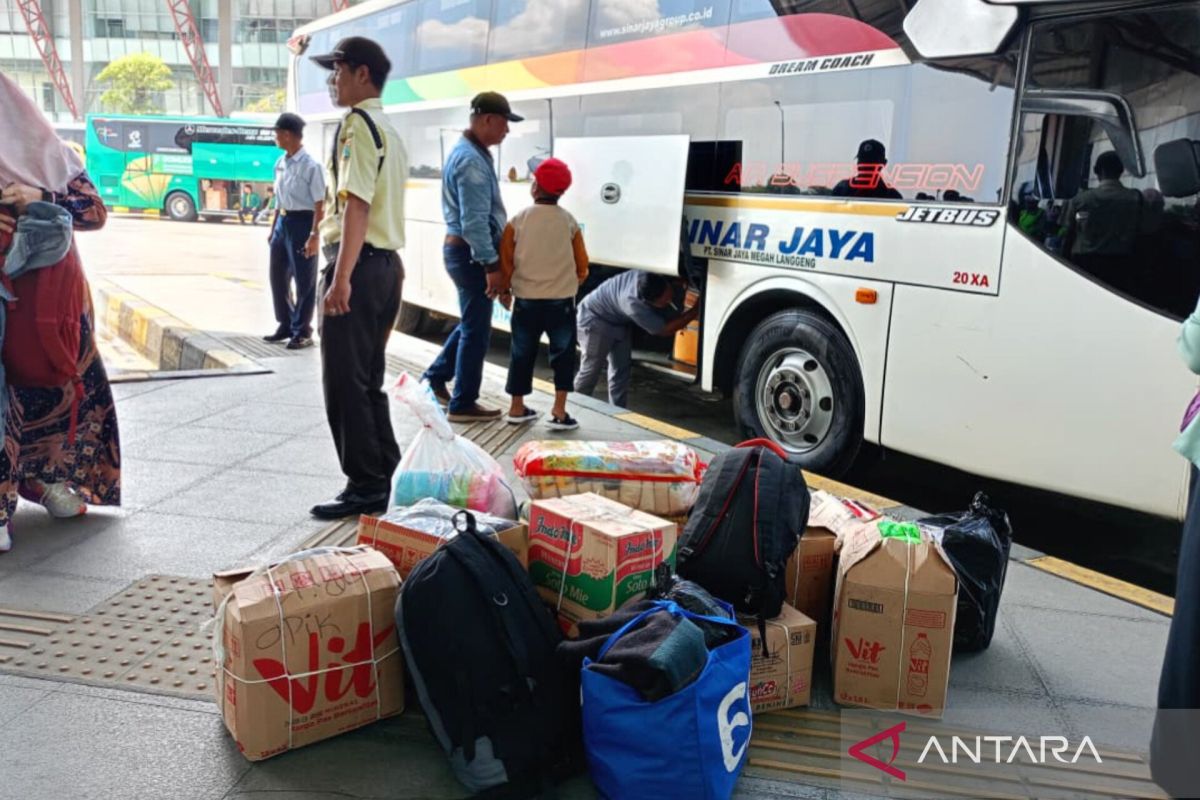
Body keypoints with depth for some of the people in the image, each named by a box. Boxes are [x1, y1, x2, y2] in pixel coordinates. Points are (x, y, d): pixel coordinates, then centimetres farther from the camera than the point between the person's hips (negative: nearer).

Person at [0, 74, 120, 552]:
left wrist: (42, 198, -17)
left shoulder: (47, 151, 5)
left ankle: (53, 477, 29)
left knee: (61, 382, 9)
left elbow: (96, 211, 0)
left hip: (54, 291, 1)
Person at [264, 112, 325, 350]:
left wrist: (314, 235, -20)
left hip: (301, 223, -8)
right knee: (278, 277, 14)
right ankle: (286, 325, 30)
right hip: (283, 222, 8)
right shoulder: (280, 163, 9)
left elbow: (319, 205, -15)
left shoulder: (310, 166, -14)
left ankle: (302, 332, 13)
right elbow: (280, 200, 17)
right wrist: (273, 228, 18)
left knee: (304, 281, 2)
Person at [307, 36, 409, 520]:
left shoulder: (358, 123, -9)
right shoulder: (389, 131, 20)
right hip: (386, 262, 10)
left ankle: (366, 488, 0)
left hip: (359, 265, -10)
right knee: (368, 379, 14)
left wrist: (341, 276, -26)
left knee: (344, 381, -5)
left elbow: (357, 204, -21)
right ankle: (387, 479, 18)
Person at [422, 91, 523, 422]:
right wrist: (491, 264, -24)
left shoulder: (469, 152, 14)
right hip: (471, 253, -10)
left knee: (472, 322, 21)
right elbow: (474, 222, -25)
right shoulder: (471, 160, -19)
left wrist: (490, 259, 23)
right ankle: (463, 404, 8)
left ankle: (438, 374, 32)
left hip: (464, 249, 10)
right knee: (476, 329, -1)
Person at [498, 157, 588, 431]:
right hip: (561, 301, -1)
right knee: (563, 354, 9)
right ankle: (559, 412, 3)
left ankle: (517, 408, 21)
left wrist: (505, 289, 14)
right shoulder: (569, 221, -3)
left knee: (522, 354, 13)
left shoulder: (518, 220, -5)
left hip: (526, 300, 1)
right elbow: (582, 265, 3)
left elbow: (506, 260, -1)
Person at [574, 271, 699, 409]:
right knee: (591, 369, -3)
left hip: (620, 321, 7)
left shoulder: (648, 280, -24)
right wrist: (695, 311, -36)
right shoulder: (633, 303, -42)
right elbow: (664, 330, -33)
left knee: (622, 369, 2)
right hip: (595, 319, -7)